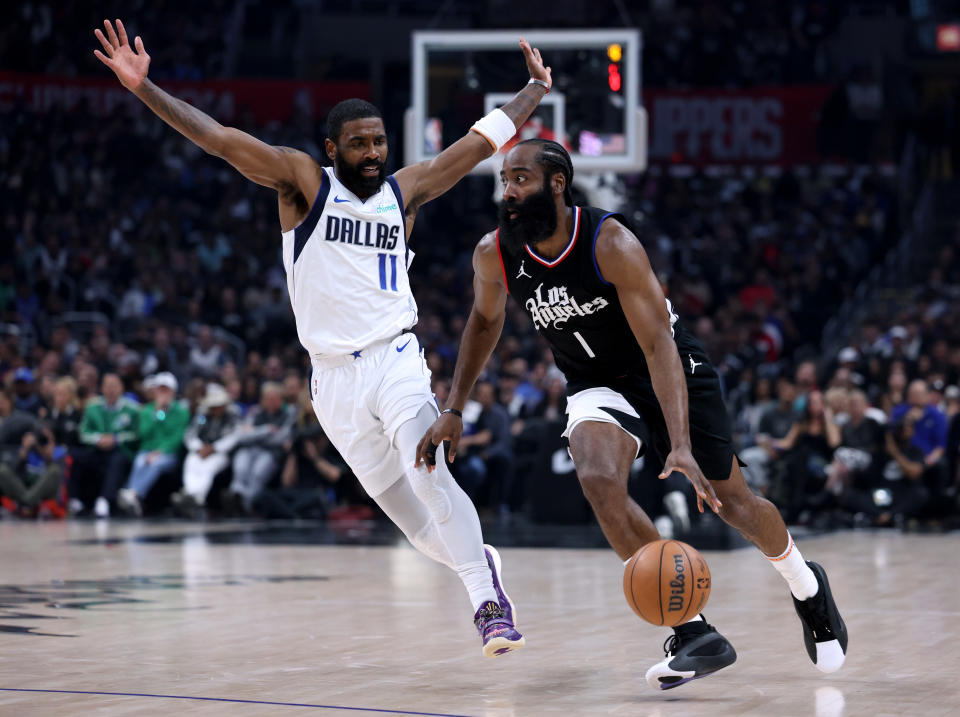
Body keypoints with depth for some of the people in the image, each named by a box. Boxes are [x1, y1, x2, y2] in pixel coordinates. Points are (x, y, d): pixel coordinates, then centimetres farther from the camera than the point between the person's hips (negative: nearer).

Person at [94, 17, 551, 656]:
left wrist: (535, 91, 24)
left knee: (429, 478, -21)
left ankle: (489, 602, -16)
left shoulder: (405, 190, 7)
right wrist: (144, 88, -19)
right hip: (334, 376, 0)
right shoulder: (303, 181, -1)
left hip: (394, 359, 0)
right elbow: (219, 139, -10)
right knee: (396, 502, 5)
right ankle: (478, 564, 28)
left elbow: (481, 143, 17)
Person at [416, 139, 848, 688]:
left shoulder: (612, 244, -30)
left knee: (731, 501, 4)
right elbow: (486, 320, 7)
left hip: (670, 370, -3)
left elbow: (658, 345, -33)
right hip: (597, 384, 3)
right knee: (599, 481, -28)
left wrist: (681, 445, -42)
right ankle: (696, 633, -20)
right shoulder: (495, 255, -16)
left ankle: (806, 584, 39)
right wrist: (454, 409, 4)